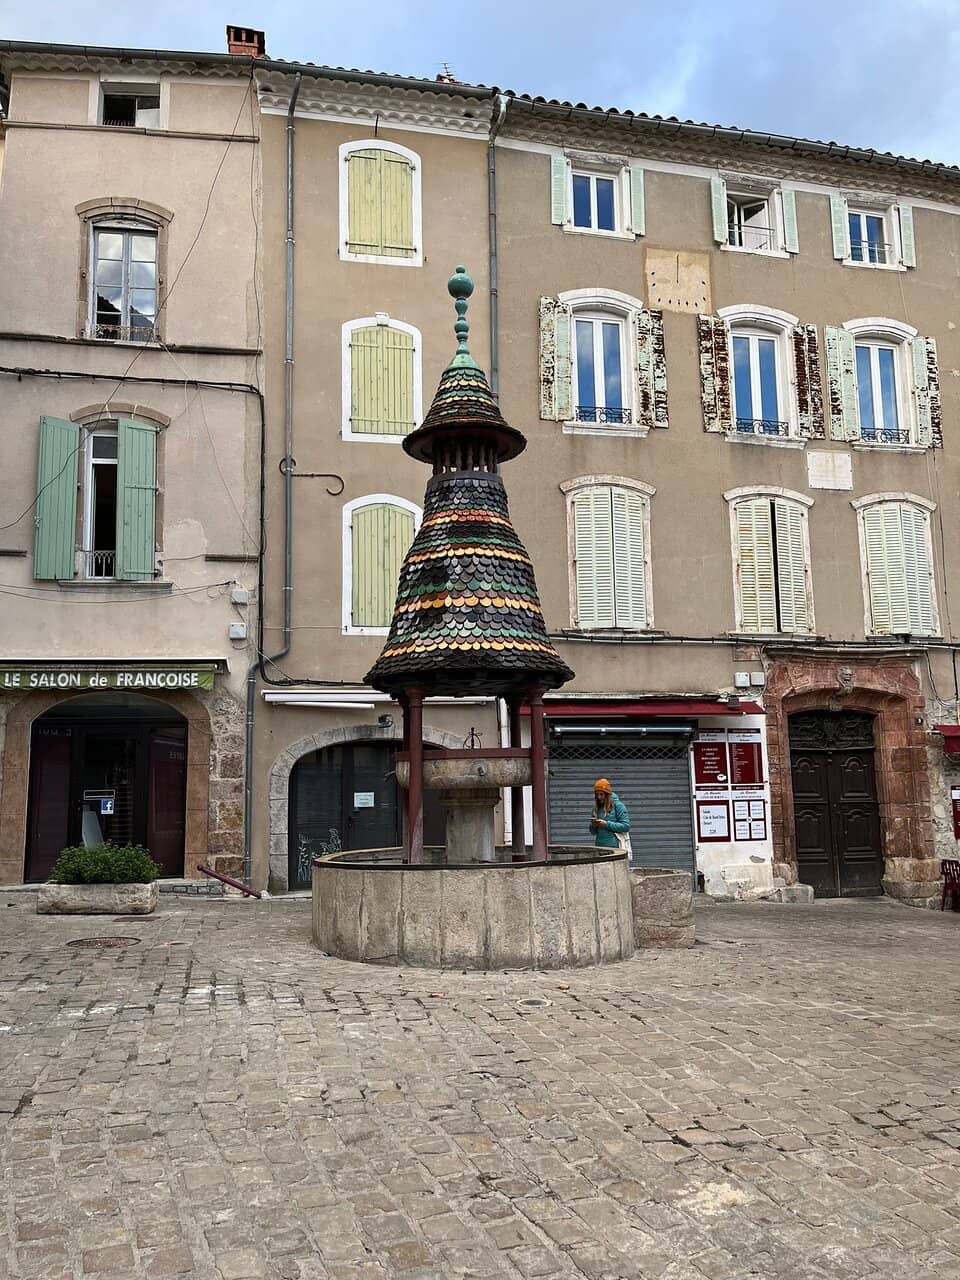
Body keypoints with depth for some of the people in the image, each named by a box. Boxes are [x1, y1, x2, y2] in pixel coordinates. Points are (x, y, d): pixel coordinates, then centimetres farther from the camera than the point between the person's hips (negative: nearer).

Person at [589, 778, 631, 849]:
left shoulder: (618, 805, -3)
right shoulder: (597, 808, 14)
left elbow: (626, 826, -9)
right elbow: (593, 831, 21)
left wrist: (607, 824, -14)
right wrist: (593, 825, -2)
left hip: (614, 846, -5)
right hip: (599, 846, 5)